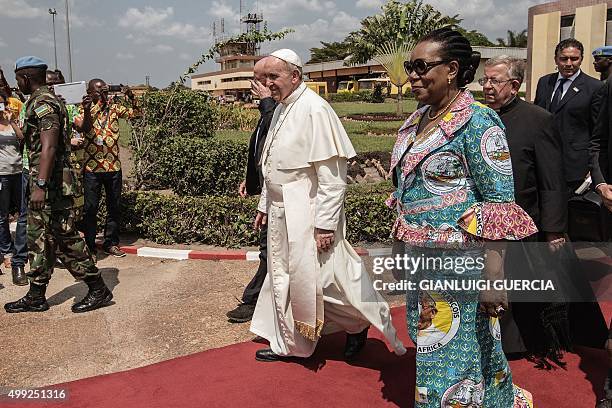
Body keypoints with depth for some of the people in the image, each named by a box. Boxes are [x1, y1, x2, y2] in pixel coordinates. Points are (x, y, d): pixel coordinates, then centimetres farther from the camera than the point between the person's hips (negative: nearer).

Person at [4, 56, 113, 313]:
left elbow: (49, 147, -24)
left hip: (52, 186, -10)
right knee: (38, 240, 13)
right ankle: (35, 297, 21)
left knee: (65, 240, -4)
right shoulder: (39, 101, 18)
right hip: (44, 185, 10)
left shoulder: (43, 104, -15)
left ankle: (98, 290, 5)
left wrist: (40, 185, -28)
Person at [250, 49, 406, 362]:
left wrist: (325, 223, -22)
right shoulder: (281, 108, 10)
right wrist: (264, 204, 22)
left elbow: (332, 175, -21)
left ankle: (359, 323, 27)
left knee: (321, 276, 0)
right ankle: (287, 343, 32)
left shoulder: (315, 109, -18)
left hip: (307, 212, -9)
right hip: (281, 211, 9)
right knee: (282, 275, 16)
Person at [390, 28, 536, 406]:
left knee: (454, 358, 4)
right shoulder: (418, 120, 8)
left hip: (459, 263, -8)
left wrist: (494, 276, -20)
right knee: (431, 346, 20)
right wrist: (404, 241, 16)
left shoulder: (478, 121, -15)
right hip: (420, 259, 8)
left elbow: (500, 206, -17)